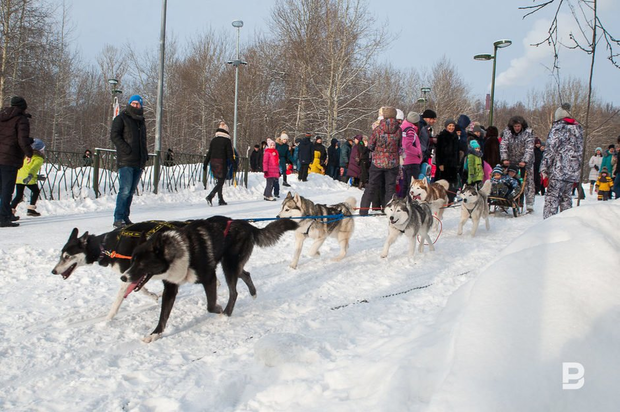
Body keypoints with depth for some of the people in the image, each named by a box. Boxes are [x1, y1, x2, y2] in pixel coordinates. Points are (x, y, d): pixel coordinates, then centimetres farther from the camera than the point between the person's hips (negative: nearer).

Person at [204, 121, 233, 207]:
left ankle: (221, 200, 15)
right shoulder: (227, 141, -6)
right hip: (222, 163, -6)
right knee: (221, 182, -3)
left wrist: (205, 163, 15)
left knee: (219, 182, 14)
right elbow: (229, 154, -7)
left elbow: (209, 153, 11)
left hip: (213, 162, 6)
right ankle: (210, 196, -21)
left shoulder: (213, 140, 9)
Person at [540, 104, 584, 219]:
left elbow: (550, 149, -10)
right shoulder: (579, 129, 15)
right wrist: (578, 173, 22)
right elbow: (581, 151, 18)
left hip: (558, 171, -7)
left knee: (552, 197, -7)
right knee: (566, 197, 16)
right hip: (574, 171, 7)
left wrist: (544, 169, -8)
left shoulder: (558, 127, -6)